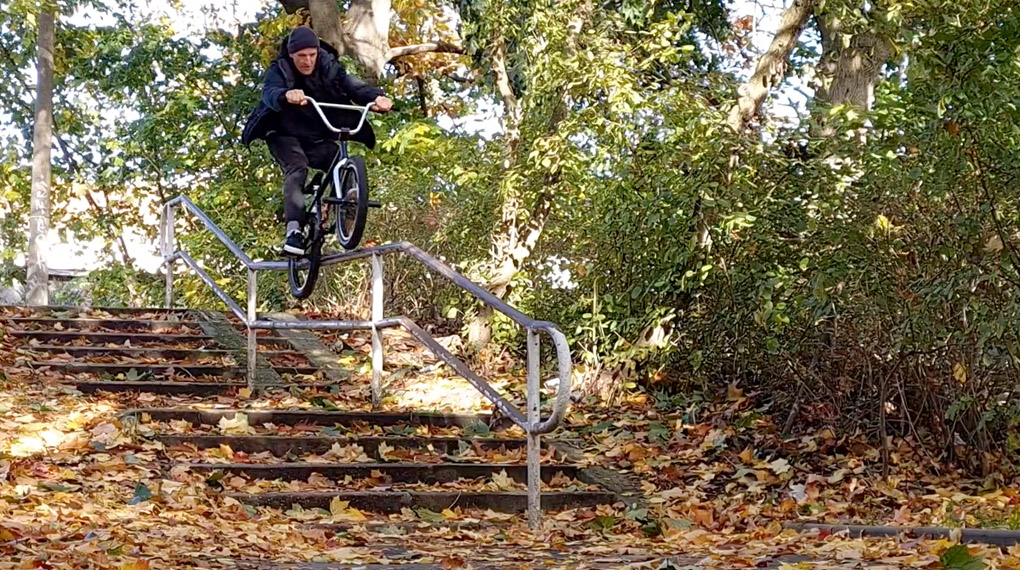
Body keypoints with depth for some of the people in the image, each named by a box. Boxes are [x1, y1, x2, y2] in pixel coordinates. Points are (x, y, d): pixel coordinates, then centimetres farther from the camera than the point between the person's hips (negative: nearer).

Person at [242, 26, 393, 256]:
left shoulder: (329, 67, -10)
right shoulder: (279, 71, -17)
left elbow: (353, 86, -25)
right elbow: (270, 93, -39)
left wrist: (377, 97, -49)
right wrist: (286, 96, -65)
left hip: (318, 137, 3)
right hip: (285, 135, -3)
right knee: (297, 169, -30)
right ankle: (293, 231, -42)